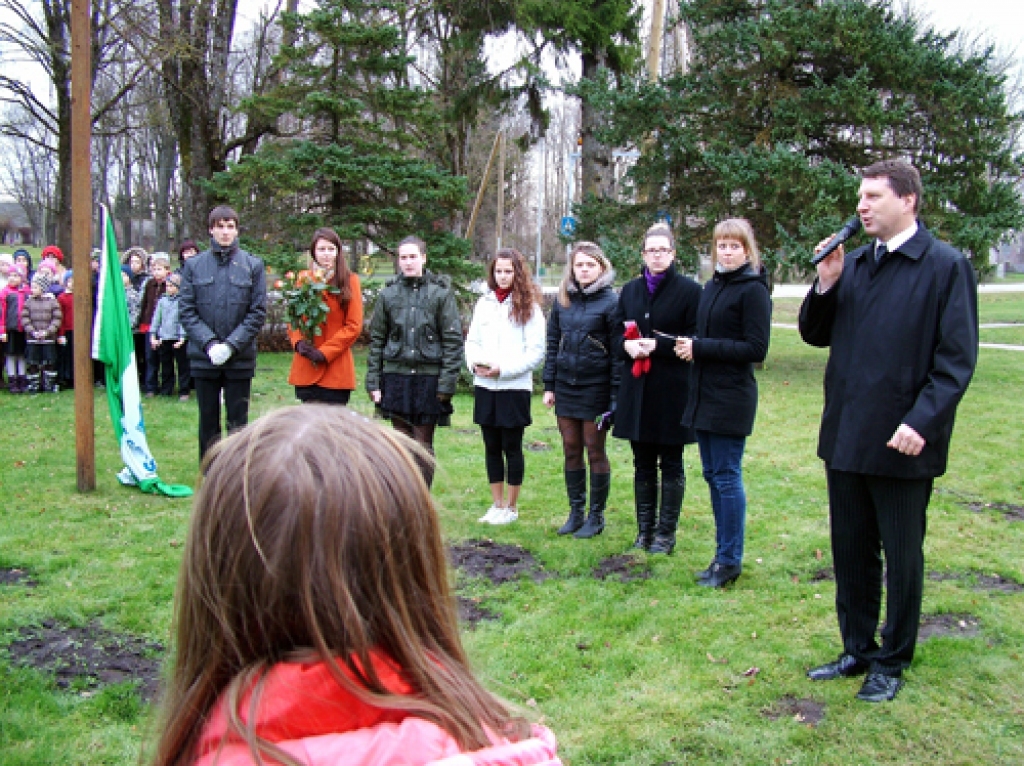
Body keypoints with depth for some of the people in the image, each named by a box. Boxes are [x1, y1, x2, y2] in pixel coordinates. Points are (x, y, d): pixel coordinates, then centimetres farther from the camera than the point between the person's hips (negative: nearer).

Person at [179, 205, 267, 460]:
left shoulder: (253, 265, 1)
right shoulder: (194, 265, 3)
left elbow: (258, 312, -2)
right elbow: (185, 310, 0)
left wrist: (232, 344, -11)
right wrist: (209, 343, -12)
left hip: (240, 359, -1)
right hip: (203, 359, 1)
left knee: (238, 421, 6)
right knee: (208, 421, 10)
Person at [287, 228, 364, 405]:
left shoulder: (350, 281, 2)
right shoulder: (304, 279, 11)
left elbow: (354, 326, -2)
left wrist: (324, 352, -9)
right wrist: (298, 342, -8)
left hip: (336, 370, -3)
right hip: (305, 370, 3)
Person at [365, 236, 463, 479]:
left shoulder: (440, 293, -1)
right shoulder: (388, 294, 7)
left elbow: (453, 341, -3)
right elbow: (376, 340, 10)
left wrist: (447, 384, -9)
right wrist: (373, 382, 4)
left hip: (428, 378, -3)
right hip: (396, 377, 3)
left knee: (423, 446, 3)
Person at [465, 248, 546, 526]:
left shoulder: (528, 307, -3)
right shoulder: (484, 303, 9)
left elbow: (536, 351, -8)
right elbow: (472, 340, 13)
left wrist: (503, 369, -15)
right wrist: (475, 362, -7)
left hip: (514, 387, -4)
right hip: (484, 386, 4)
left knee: (512, 447, 4)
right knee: (492, 447, 10)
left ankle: (511, 507, 16)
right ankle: (497, 504, 22)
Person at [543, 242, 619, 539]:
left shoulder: (610, 301, -6)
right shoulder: (563, 300, 9)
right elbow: (553, 344, 13)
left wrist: (615, 393, -12)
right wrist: (549, 385, 8)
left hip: (595, 387, -5)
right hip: (565, 385, 5)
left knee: (595, 451, 3)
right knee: (571, 450, 9)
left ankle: (596, 516, 14)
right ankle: (576, 511, 20)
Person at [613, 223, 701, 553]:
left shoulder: (689, 290, -5)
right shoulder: (630, 290, 11)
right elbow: (616, 334, 13)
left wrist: (658, 345, -20)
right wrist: (626, 345, -9)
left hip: (672, 390, -5)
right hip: (637, 389, 5)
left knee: (671, 464, 5)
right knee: (643, 464, 11)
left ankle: (666, 533, 15)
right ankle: (644, 530, 21)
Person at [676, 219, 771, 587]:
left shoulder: (753, 290, -10)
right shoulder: (712, 287, 13)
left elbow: (756, 349, -16)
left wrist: (700, 348, -17)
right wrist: (689, 345, -2)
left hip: (732, 398, -8)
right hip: (704, 392, 8)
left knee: (727, 477, -2)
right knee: (712, 474, 12)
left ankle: (730, 561, 9)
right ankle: (723, 552, 23)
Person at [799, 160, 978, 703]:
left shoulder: (946, 266, -9)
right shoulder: (852, 264, 10)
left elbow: (957, 358, -13)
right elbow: (815, 334, 12)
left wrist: (921, 421, -21)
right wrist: (826, 285, -4)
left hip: (902, 441, -6)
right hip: (846, 436, 6)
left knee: (901, 556, 10)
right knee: (850, 551, 16)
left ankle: (892, 662, 26)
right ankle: (857, 650, 32)